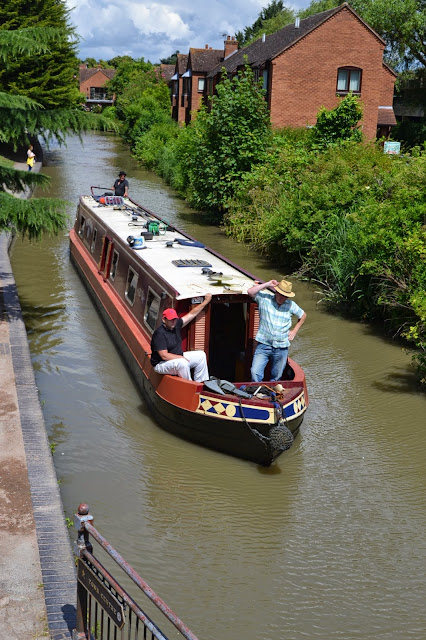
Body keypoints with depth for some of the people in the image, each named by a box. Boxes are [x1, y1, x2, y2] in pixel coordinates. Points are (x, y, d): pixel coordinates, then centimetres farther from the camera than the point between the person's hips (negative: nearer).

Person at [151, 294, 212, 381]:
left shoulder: (176, 325, 0)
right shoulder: (159, 334, -23)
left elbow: (192, 314, 7)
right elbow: (164, 355, -26)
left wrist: (206, 301, 7)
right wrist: (182, 357, -23)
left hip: (178, 358, 9)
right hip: (161, 364, -9)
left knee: (201, 355, 3)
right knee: (183, 363, -37)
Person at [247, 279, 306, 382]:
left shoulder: (291, 305, 5)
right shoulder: (264, 298, -2)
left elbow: (303, 316, 22)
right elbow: (250, 291, -16)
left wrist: (294, 331, 13)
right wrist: (267, 284, -13)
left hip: (281, 348, 2)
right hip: (263, 345, -2)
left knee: (276, 378, 9)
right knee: (255, 373, -14)